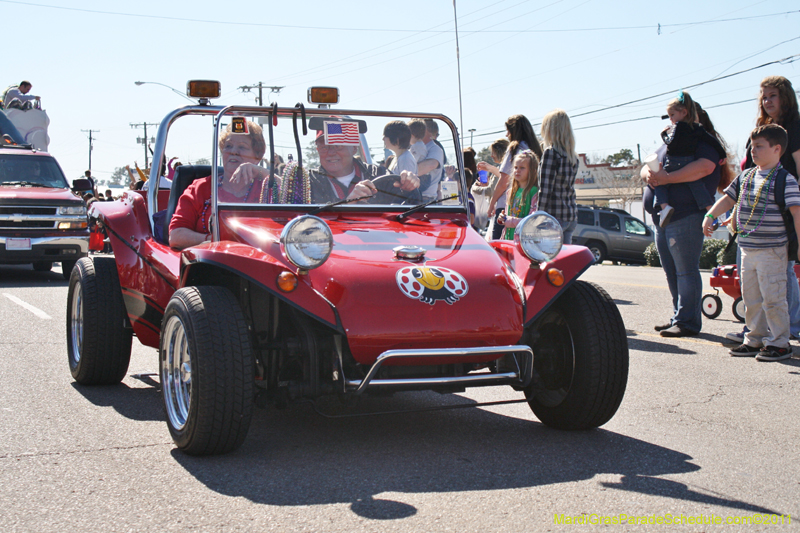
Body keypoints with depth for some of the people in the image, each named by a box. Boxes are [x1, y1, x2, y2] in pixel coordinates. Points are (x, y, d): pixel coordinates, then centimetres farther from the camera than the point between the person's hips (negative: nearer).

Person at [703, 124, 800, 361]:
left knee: (772, 298, -4)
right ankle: (755, 339, 24)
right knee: (751, 298, 13)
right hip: (747, 249, 7)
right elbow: (729, 199, 19)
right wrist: (710, 216, 5)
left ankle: (780, 343, 6)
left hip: (772, 250, -7)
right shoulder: (746, 176, 10)